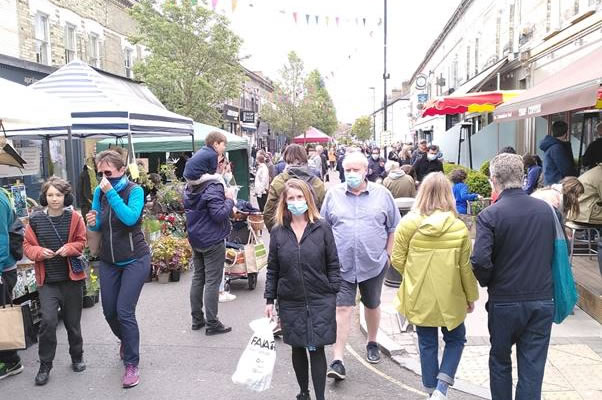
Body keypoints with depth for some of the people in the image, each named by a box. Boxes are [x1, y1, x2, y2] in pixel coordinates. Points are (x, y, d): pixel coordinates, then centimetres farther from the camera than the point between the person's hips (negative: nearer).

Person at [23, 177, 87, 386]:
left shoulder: (74, 218, -4)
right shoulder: (35, 219, -2)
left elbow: (82, 242, 3)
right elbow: (27, 246, 4)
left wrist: (69, 248, -16)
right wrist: (40, 252, -16)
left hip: (72, 278, 0)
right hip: (47, 281, 0)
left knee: (73, 322, 12)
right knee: (48, 320, -12)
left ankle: (77, 357, 35)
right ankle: (45, 366, 7)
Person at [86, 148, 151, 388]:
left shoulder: (135, 191, -14)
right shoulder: (99, 191, -1)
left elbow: (131, 218, -31)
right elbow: (97, 227, 8)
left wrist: (111, 193, -30)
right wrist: (92, 222, -15)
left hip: (134, 260, -5)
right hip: (108, 262, 5)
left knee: (125, 312, -9)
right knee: (109, 312, 13)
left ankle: (132, 364, 5)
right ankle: (126, 340, 43)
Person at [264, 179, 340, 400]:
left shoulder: (322, 228, -4)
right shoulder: (278, 232, 2)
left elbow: (333, 264, -1)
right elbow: (272, 270, 5)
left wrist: (333, 294, -6)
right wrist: (269, 300, 3)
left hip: (320, 301, -2)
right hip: (290, 302, 3)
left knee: (316, 348, -1)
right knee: (298, 348, 14)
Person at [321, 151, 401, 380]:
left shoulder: (381, 194, 0)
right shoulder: (333, 194, 1)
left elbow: (393, 228, 7)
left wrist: (388, 254, 4)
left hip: (374, 264, 1)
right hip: (342, 265, -1)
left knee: (373, 306, 19)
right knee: (342, 309, -6)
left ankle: (372, 343, 42)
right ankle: (338, 360, -2)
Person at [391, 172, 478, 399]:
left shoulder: (408, 224, -11)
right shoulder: (459, 227, -11)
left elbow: (397, 261, -5)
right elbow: (466, 267, -4)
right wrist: (471, 296, 10)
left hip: (419, 297, 1)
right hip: (450, 298, 0)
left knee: (427, 344, 16)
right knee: (455, 339, 19)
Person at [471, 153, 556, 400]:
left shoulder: (489, 215, -15)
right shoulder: (546, 209, 0)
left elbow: (480, 261, -22)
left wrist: (487, 282, -2)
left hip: (505, 301, -3)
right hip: (543, 300, 3)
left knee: (500, 361, 18)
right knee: (532, 368, 9)